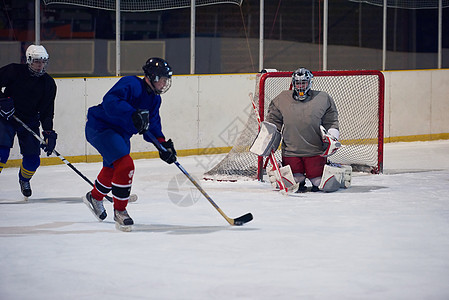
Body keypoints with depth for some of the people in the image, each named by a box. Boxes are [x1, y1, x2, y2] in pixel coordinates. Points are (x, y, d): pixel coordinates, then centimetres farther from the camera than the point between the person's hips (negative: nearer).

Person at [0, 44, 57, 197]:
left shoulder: (48, 83, -4)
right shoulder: (14, 71, -13)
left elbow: (47, 111, -4)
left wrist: (49, 133, -14)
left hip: (30, 121, 3)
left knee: (33, 159, 0)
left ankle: (24, 180, 32)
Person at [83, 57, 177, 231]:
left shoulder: (155, 99, 5)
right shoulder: (131, 84, -24)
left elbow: (152, 126, 9)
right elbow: (110, 101, -38)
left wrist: (163, 144, -7)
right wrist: (133, 115, -48)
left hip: (120, 132, 10)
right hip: (101, 126, -10)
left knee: (112, 169, 26)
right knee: (125, 166, -21)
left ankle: (94, 197, 53)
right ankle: (119, 211, -9)